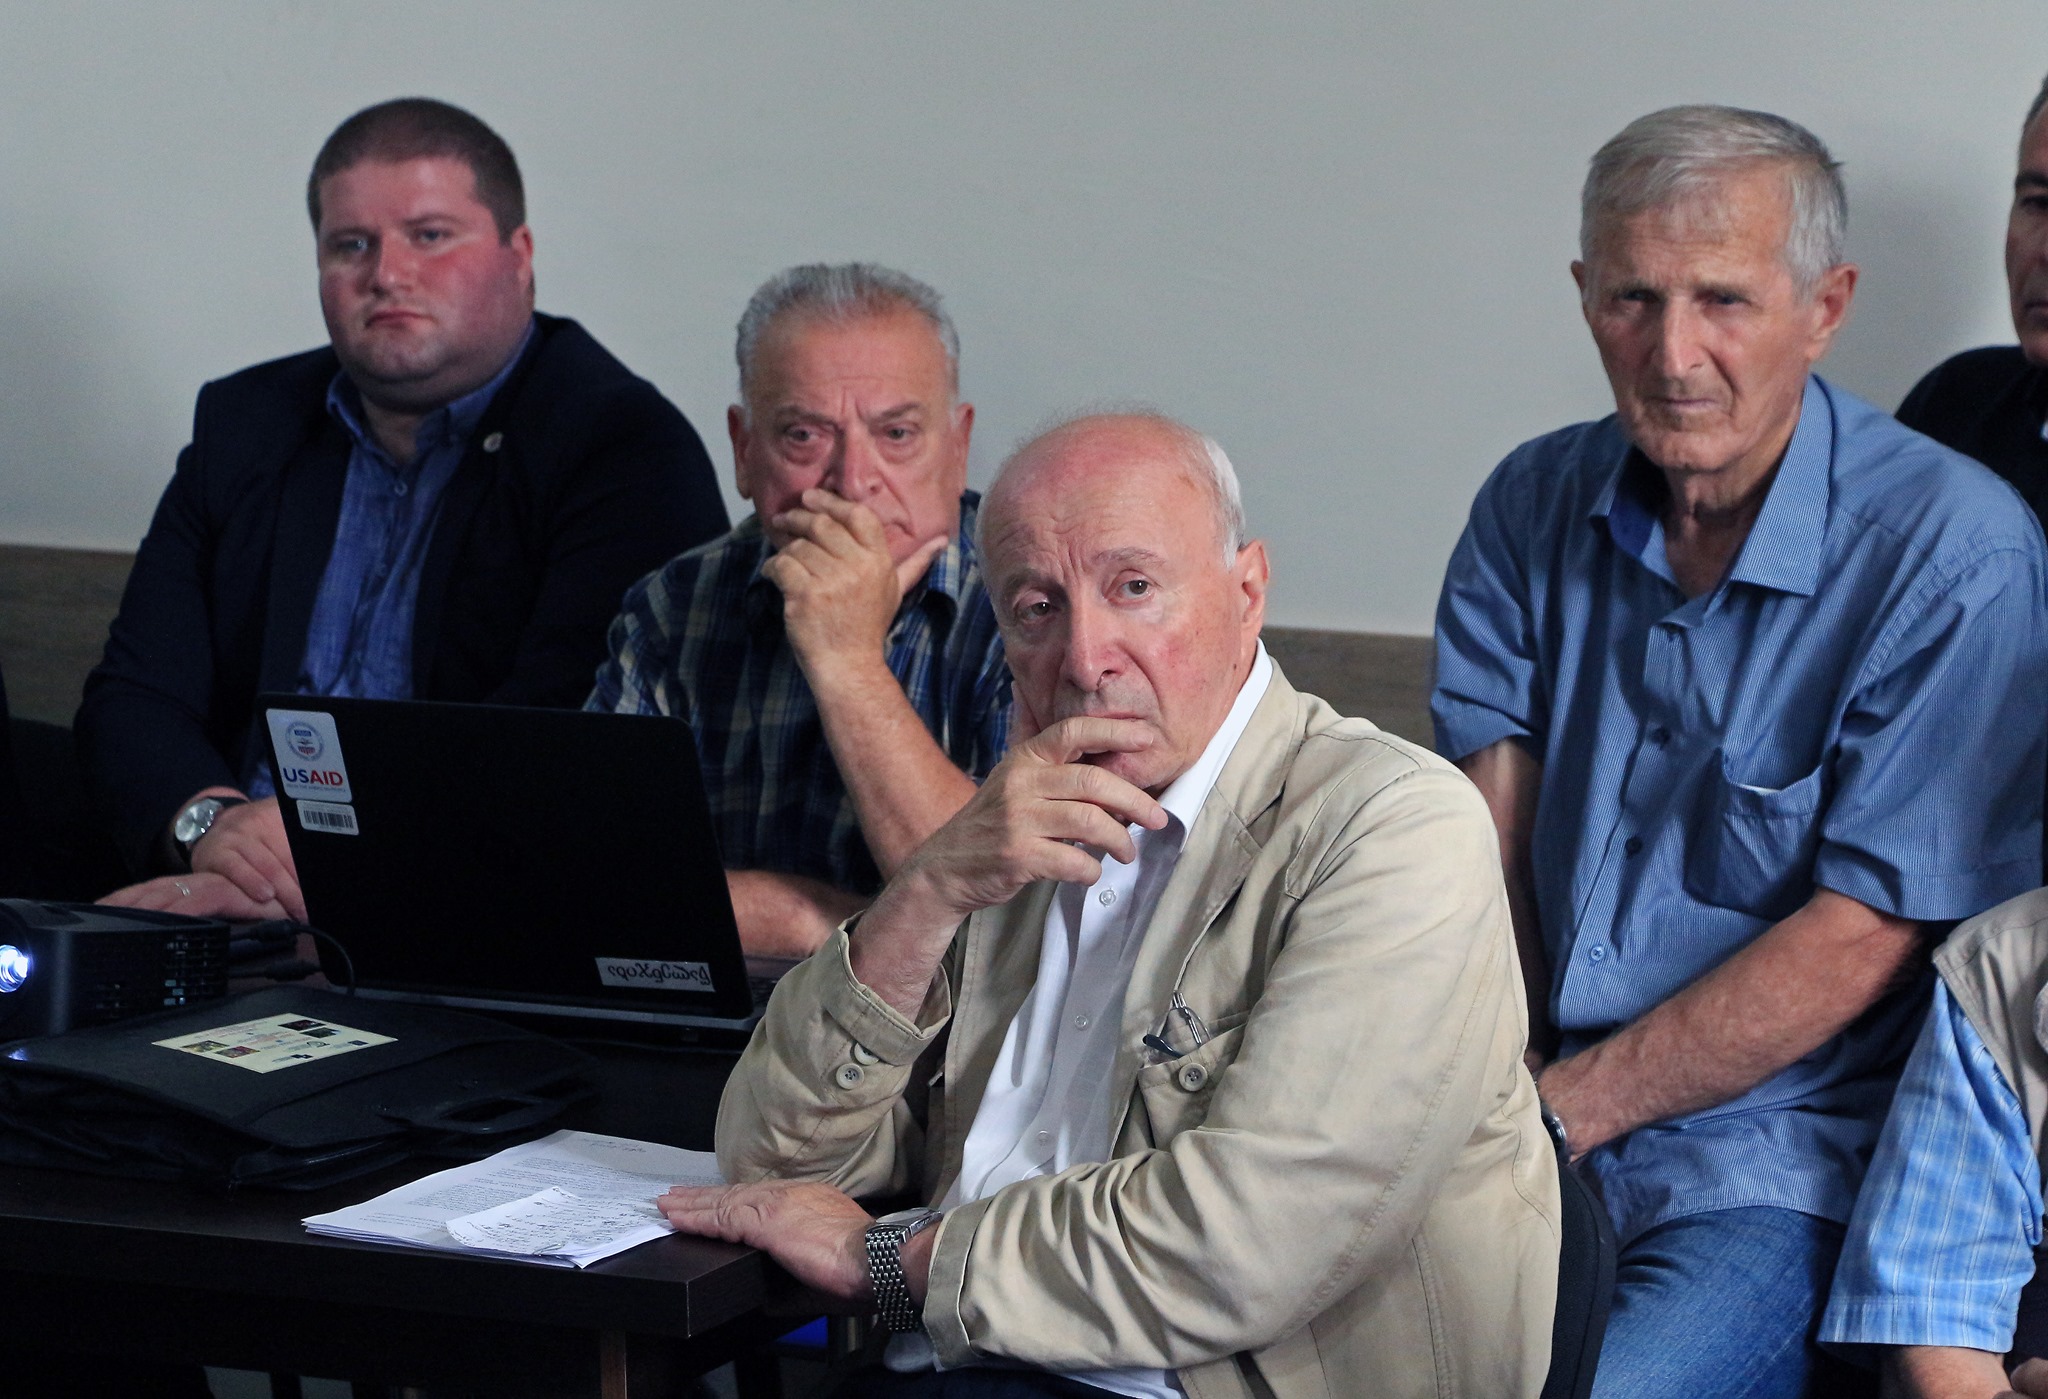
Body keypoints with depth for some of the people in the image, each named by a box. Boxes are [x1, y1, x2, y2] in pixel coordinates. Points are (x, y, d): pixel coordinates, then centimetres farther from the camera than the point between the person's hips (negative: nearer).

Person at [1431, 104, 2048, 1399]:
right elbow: (1490, 841, 4)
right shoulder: (1537, 506, 8)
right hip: (1541, 1093, 5)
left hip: (1785, 1152, -5)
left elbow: (1861, 939, -13)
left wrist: (1567, 1109, -13)